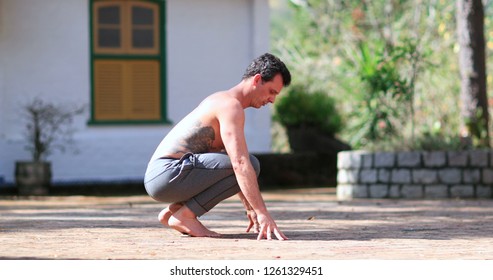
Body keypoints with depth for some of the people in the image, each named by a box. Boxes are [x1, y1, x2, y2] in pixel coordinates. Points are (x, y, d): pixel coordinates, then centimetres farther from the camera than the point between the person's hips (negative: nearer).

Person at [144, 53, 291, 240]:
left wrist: (250, 208, 28)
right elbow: (240, 163, -25)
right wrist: (262, 213, -28)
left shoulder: (223, 101, 21)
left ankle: (173, 210, 14)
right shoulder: (231, 106, -13)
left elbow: (234, 162, 30)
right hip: (168, 174, -10)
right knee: (250, 165, -16)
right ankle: (185, 215, -12)